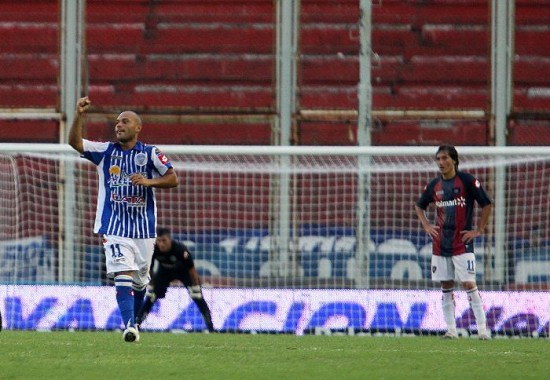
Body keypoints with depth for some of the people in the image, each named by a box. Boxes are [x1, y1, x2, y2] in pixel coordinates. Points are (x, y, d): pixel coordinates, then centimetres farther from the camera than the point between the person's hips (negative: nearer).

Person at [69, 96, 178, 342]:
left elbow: (173, 179, 1)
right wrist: (79, 116, -20)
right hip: (115, 227, -1)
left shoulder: (150, 153, 4)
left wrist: (149, 182, -16)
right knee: (123, 274, -18)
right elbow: (75, 142, -5)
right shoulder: (105, 151, 7)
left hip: (144, 227, 1)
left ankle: (134, 321, 33)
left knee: (140, 280, 11)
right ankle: (129, 325, -26)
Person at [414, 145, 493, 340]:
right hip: (440, 245, 5)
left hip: (462, 243, -5)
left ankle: (482, 329, -8)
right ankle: (451, 330, 9)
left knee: (469, 284, -10)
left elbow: (487, 204, -2)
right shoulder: (434, 185, 7)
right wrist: (426, 225, 10)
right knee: (446, 286, 5)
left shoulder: (467, 180, -7)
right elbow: (419, 206, 24)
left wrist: (478, 230, -5)